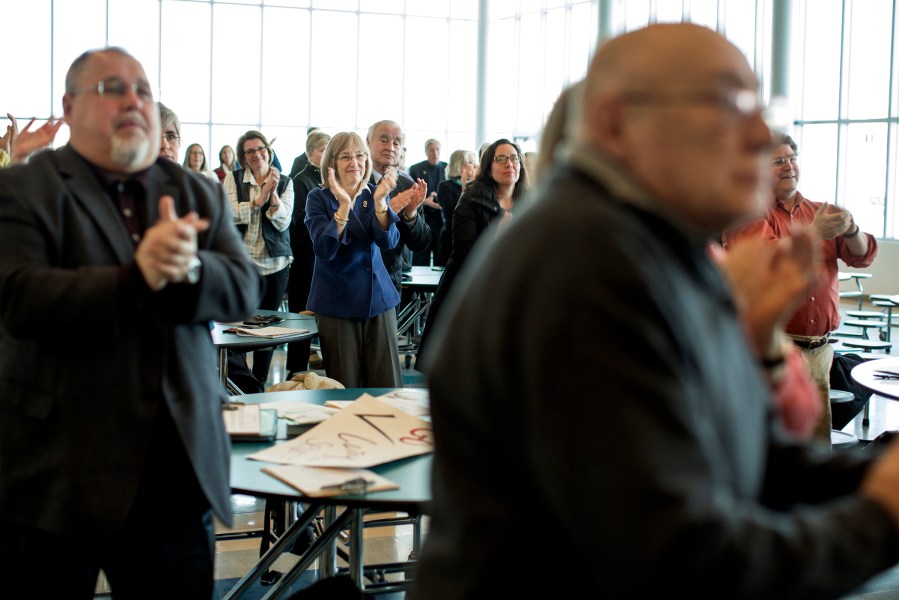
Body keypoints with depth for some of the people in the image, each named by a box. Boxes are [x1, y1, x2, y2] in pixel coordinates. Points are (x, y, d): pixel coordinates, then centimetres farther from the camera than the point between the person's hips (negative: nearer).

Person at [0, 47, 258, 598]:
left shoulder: (199, 195, 12)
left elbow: (243, 288, 1)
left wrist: (189, 268, -20)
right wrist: (135, 279, -27)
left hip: (178, 473, 4)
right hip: (58, 476, -4)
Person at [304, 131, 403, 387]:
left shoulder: (374, 194, 6)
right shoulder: (319, 198, -3)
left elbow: (389, 241, -9)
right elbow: (324, 250, -18)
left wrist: (379, 201, -25)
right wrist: (344, 206, -28)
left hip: (378, 299, 3)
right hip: (336, 304, -3)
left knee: (386, 387, 0)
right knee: (344, 390, 1)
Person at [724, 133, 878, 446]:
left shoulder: (820, 212, 15)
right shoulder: (750, 212, -2)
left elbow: (862, 256, 7)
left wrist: (850, 230, -13)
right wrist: (814, 234, -23)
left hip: (821, 348, 5)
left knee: (819, 442, 8)